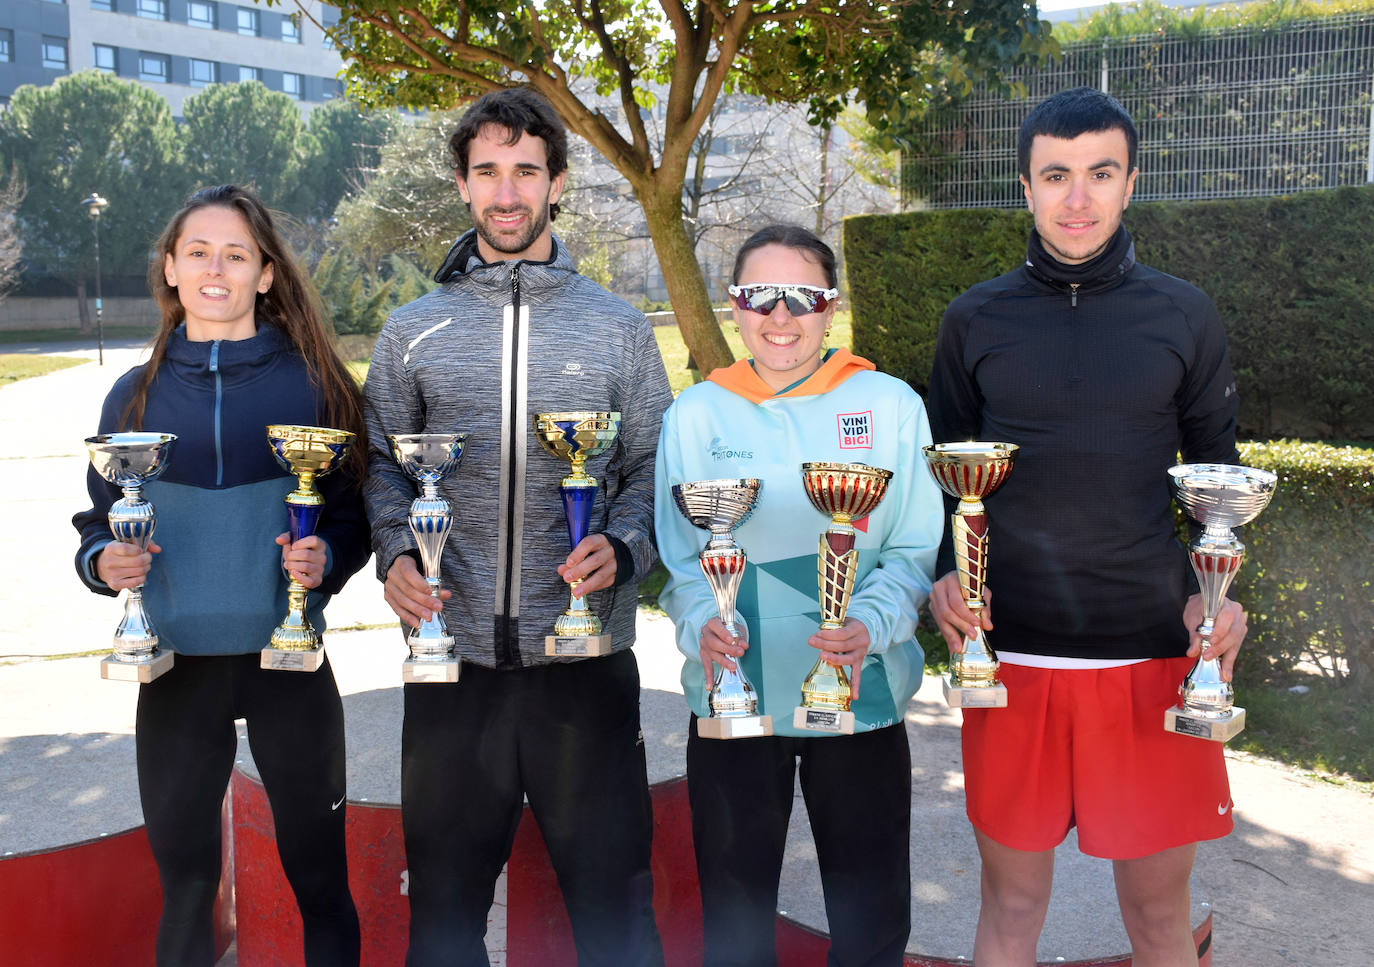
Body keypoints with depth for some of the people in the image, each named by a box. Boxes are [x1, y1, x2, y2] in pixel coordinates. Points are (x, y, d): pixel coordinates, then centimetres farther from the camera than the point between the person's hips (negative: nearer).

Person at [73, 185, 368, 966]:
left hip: (289, 663, -1)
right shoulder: (137, 395, 5)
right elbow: (99, 522, 11)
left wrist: (327, 557, -17)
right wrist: (105, 563, -10)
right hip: (176, 668, 2)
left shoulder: (314, 383, 0)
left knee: (320, 879, 9)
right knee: (185, 887, 12)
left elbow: (356, 513, 3)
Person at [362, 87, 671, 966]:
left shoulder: (619, 328, 7)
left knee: (611, 886, 6)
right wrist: (397, 555, -7)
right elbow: (384, 464, 11)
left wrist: (623, 548, -12)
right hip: (453, 655, 1)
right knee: (446, 894, 12)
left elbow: (654, 466, 7)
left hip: (586, 656, -1)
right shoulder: (414, 331, 9)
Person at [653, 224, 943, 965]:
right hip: (732, 699, 1)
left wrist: (870, 624, -19)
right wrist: (702, 624, -16)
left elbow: (916, 549, 0)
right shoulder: (696, 414, 4)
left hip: (862, 698, 0)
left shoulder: (890, 405, 1)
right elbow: (679, 558, 4)